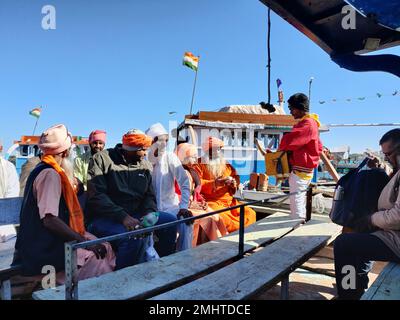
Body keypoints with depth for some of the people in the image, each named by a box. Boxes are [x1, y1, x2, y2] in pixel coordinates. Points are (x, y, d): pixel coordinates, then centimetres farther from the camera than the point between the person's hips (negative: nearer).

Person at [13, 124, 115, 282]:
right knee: (97, 259, -13)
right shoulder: (50, 174, -19)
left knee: (104, 248, 3)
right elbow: (49, 220, -27)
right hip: (44, 250, -9)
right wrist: (85, 242, -23)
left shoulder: (42, 169, 12)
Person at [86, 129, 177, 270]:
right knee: (136, 237, -33)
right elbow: (96, 195, -17)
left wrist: (149, 213, -13)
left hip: (134, 215, 6)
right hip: (103, 218, -5)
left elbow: (149, 195, 10)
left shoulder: (145, 165, 10)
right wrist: (123, 216, -27)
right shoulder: (102, 159, -7)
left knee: (170, 221, -10)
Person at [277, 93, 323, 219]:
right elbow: (319, 147, 22)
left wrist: (280, 149, -6)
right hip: (304, 169, 10)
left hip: (300, 170, -10)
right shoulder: (311, 123, 16)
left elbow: (289, 139, -28)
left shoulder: (307, 124, -16)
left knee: (296, 204, -6)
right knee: (300, 202, 18)